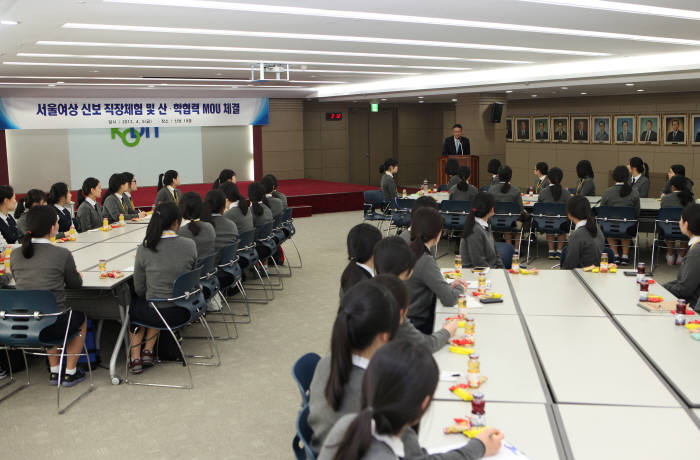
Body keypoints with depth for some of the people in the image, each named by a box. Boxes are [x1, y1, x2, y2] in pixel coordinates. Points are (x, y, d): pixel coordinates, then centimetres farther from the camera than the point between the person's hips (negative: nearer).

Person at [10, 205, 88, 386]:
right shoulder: (62, 254, -14)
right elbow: (75, 284, 2)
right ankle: (70, 372, 31)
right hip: (52, 327, -4)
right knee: (80, 317, 29)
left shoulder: (15, 255, -1)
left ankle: (54, 372, 39)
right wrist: (78, 276, 26)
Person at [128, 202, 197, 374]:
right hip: (183, 312, 2)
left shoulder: (144, 250, -13)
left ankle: (135, 357, 31)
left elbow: (139, 290, -2)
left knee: (133, 305, 32)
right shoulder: (190, 245, -11)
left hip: (157, 314, -2)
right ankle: (148, 351, 32)